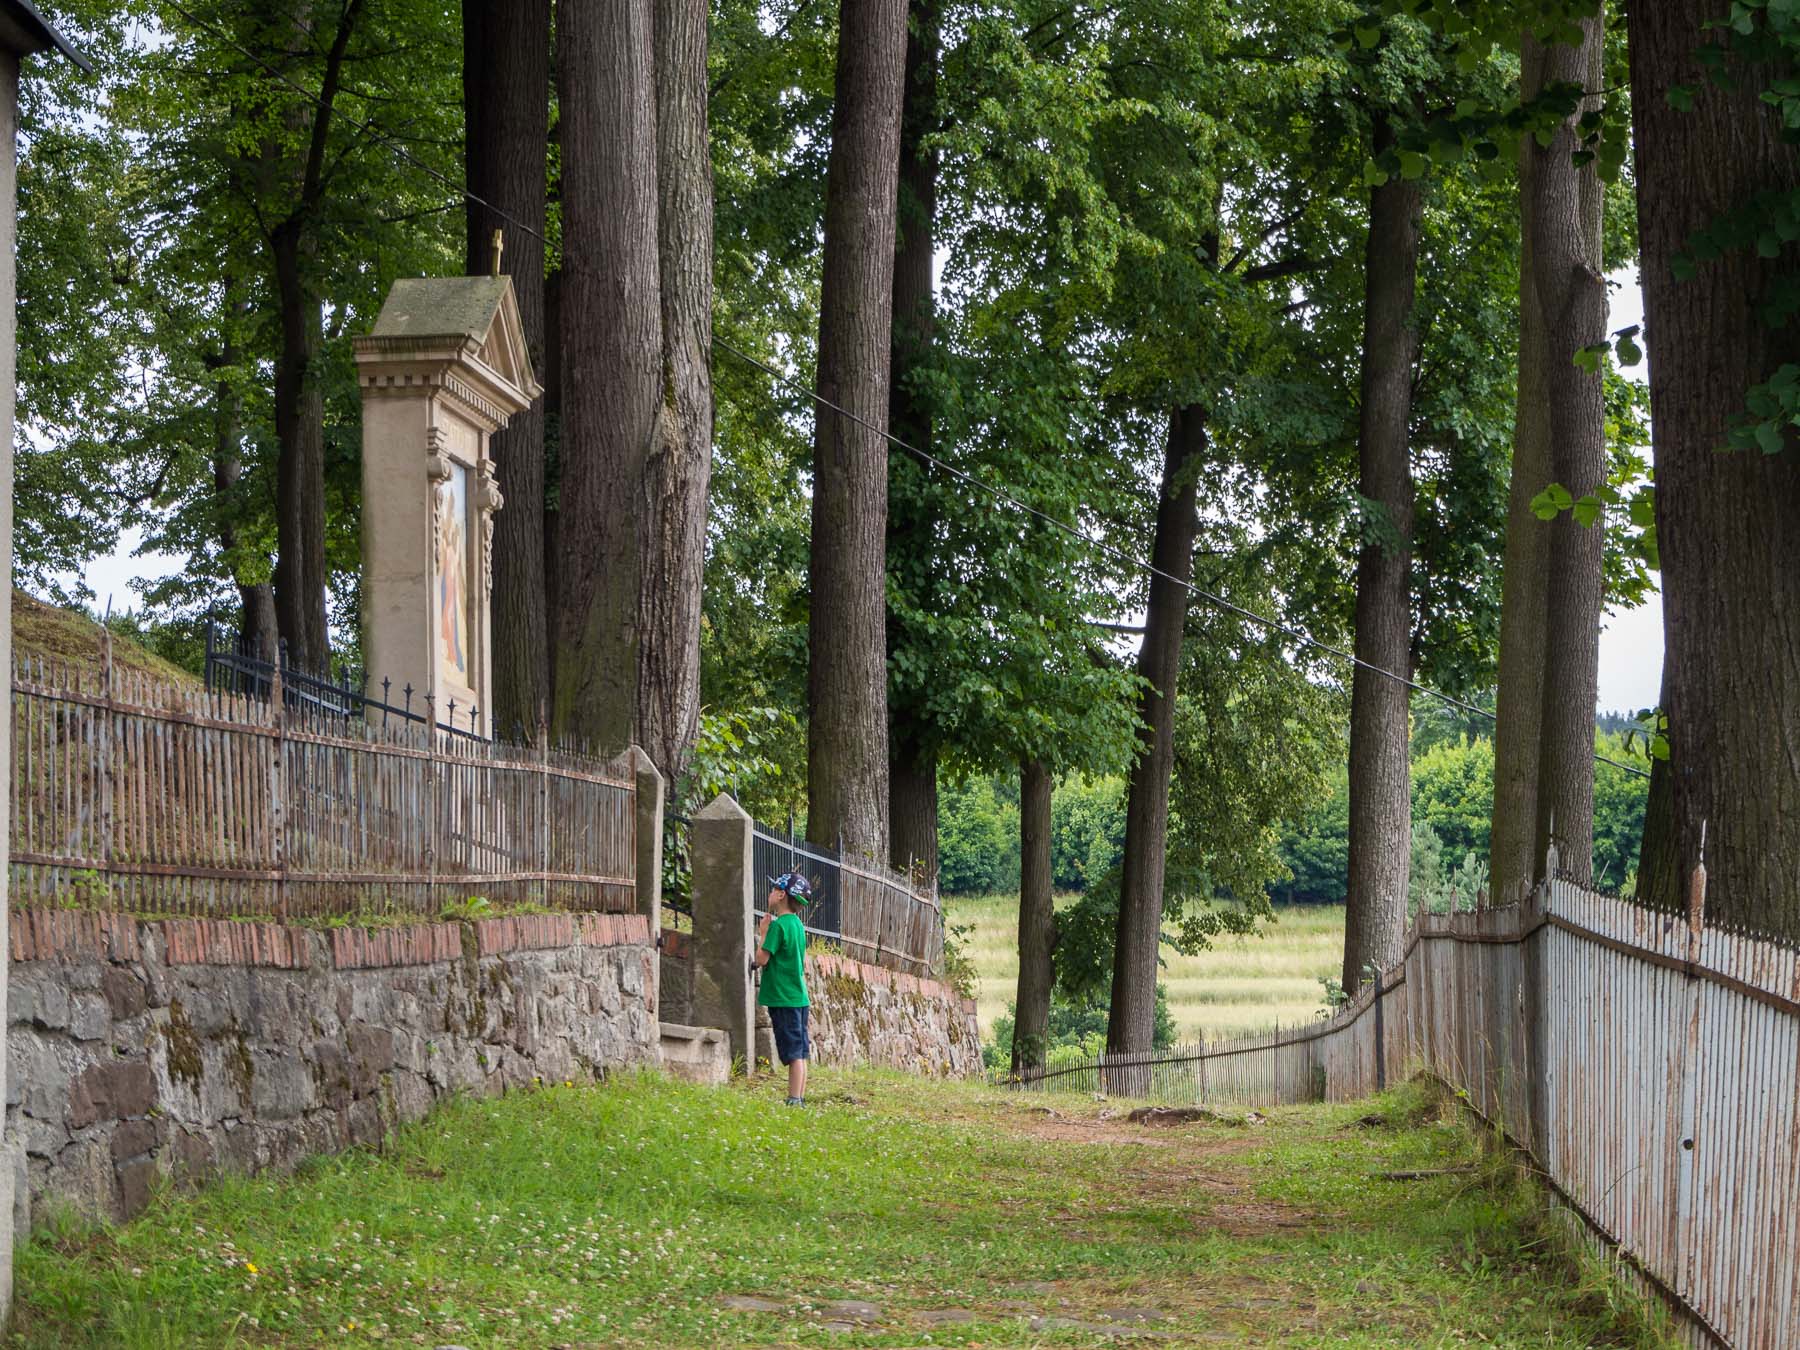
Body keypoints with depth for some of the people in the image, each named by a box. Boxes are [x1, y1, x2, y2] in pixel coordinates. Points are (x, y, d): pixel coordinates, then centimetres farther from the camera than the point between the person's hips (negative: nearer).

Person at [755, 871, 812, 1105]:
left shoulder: (779, 925, -15)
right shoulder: (798, 925, 12)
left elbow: (762, 959, -15)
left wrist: (762, 932, -5)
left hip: (784, 998, -9)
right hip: (799, 997, 9)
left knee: (794, 1054, -9)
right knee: (800, 1053, 9)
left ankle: (794, 1101, -9)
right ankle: (800, 1099, 12)